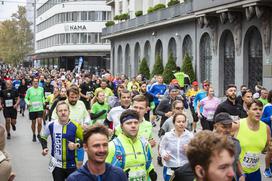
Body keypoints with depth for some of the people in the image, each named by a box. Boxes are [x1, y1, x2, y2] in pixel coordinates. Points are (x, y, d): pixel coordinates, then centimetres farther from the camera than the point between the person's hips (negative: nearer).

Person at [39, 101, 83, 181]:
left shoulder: (75, 126, -13)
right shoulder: (51, 125, -7)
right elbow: (43, 137, 13)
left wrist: (77, 145, -20)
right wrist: (44, 148, -3)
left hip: (72, 164, -1)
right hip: (57, 164, 1)